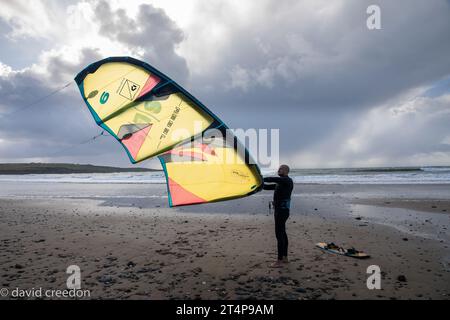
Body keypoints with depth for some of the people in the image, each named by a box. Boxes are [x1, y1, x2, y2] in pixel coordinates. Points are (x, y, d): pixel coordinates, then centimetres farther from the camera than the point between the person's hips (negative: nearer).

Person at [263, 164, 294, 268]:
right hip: (279, 210, 10)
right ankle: (285, 257, 24)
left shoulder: (288, 181, -11)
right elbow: (267, 186, 19)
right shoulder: (280, 182, 18)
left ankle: (280, 261, -4)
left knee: (279, 234, -8)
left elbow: (274, 179, -25)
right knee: (282, 234, 14)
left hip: (282, 211, -10)